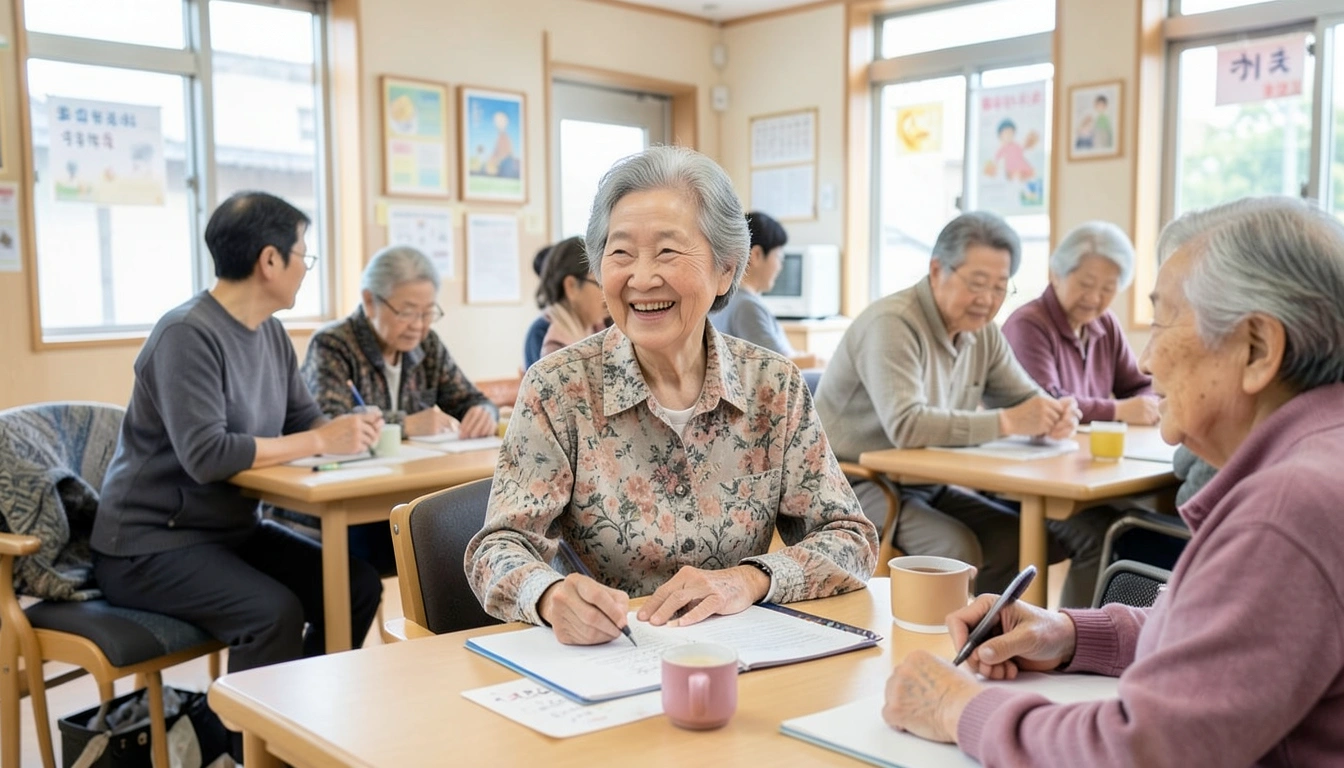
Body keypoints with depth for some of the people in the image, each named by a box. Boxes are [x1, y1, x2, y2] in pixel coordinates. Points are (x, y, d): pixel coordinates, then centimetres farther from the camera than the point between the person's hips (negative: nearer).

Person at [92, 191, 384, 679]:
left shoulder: (271, 332, 6)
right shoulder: (187, 334, -21)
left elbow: (302, 420, 11)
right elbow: (205, 455, -30)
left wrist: (346, 429, -12)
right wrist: (321, 441, -25)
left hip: (233, 529, 8)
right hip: (150, 547, -8)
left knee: (358, 585, -6)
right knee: (275, 613, -30)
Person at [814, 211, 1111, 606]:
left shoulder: (982, 331, 7)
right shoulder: (891, 324, -20)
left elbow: (1028, 398, 11)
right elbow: (905, 426, -32)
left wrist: (1056, 414, -14)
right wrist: (1006, 422, -32)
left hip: (930, 487, 8)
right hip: (860, 484, -8)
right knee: (959, 551, -32)